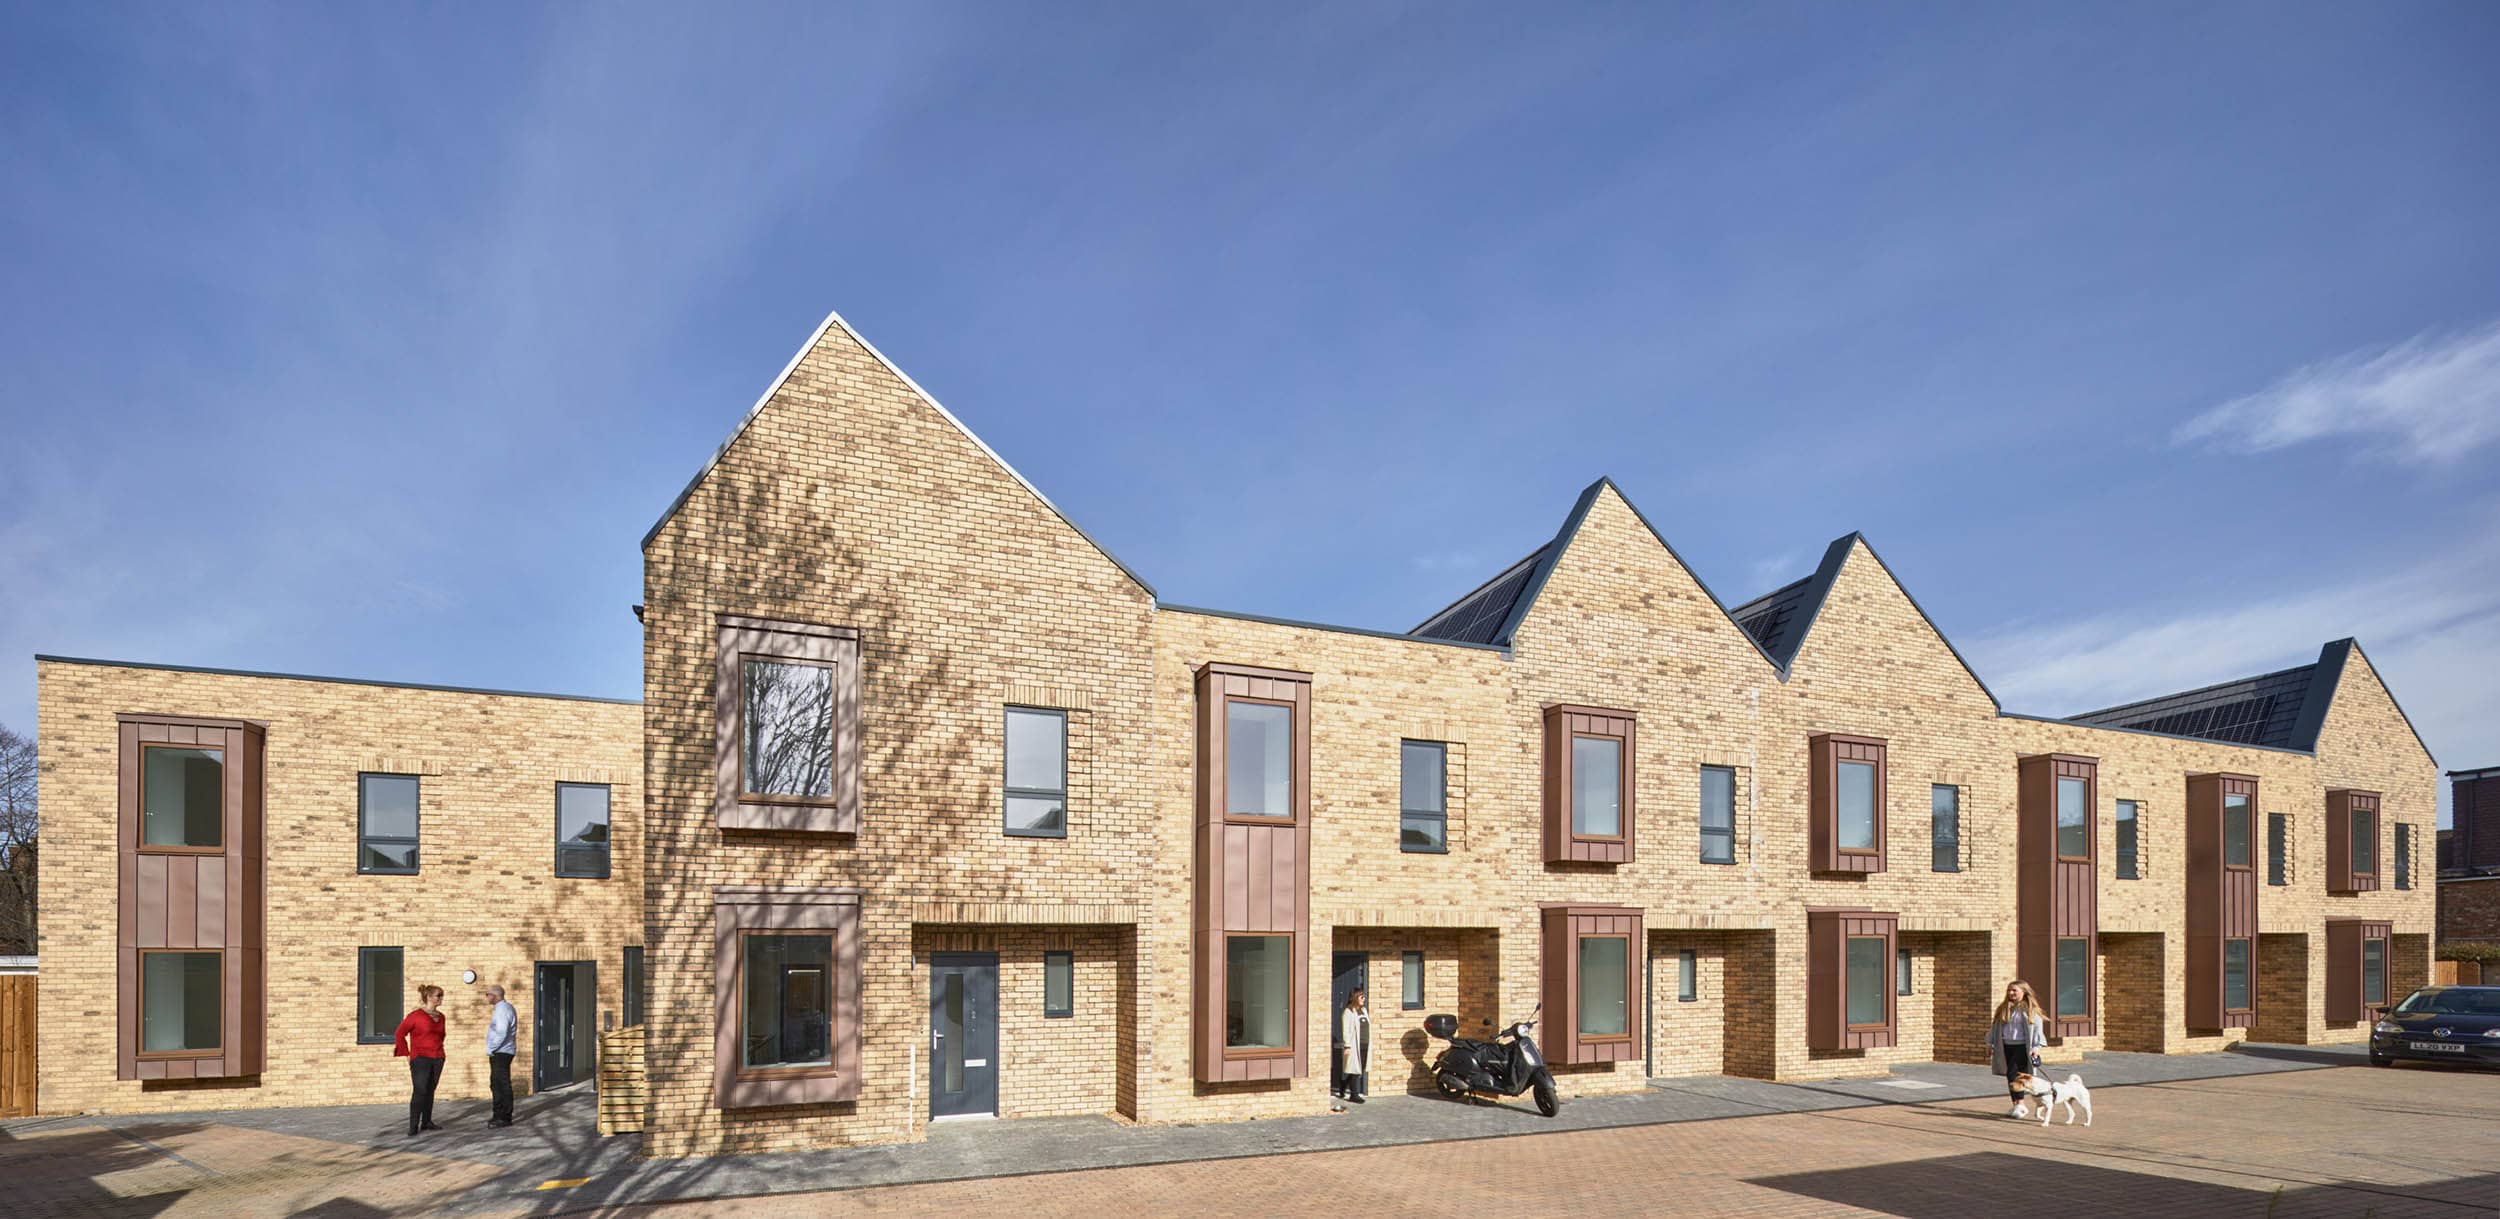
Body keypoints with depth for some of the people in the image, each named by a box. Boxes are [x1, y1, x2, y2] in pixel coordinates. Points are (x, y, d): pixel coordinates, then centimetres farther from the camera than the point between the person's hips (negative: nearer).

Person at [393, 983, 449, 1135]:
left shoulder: (440, 1016, 10)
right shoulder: (416, 1015, -9)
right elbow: (400, 1034, -4)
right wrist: (407, 1055, -4)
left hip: (437, 1059, 6)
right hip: (420, 1059, -6)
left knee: (430, 1091, 9)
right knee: (419, 1091, -10)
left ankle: (426, 1122, 16)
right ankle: (413, 1126, -8)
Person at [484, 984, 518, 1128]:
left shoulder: (502, 1009, -17)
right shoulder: (502, 1008, 17)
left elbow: (501, 1033, -24)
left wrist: (491, 1049, -17)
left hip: (500, 1053, -11)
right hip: (498, 1053, 11)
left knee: (503, 1085, -7)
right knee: (496, 1084, 16)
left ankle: (505, 1118, -4)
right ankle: (498, 1115, 25)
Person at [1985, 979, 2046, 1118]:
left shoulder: (2030, 1009, -4)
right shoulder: (2003, 1008, 13)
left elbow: (2037, 1027, -7)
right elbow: (1995, 1027, 18)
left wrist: (2036, 1047, -13)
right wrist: (1991, 1044, 18)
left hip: (2022, 1047, -6)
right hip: (2006, 1047, 6)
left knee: (2013, 1074, -16)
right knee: (2010, 1076, 7)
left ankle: (2021, 1104, -10)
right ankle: (2017, 1105, 16)